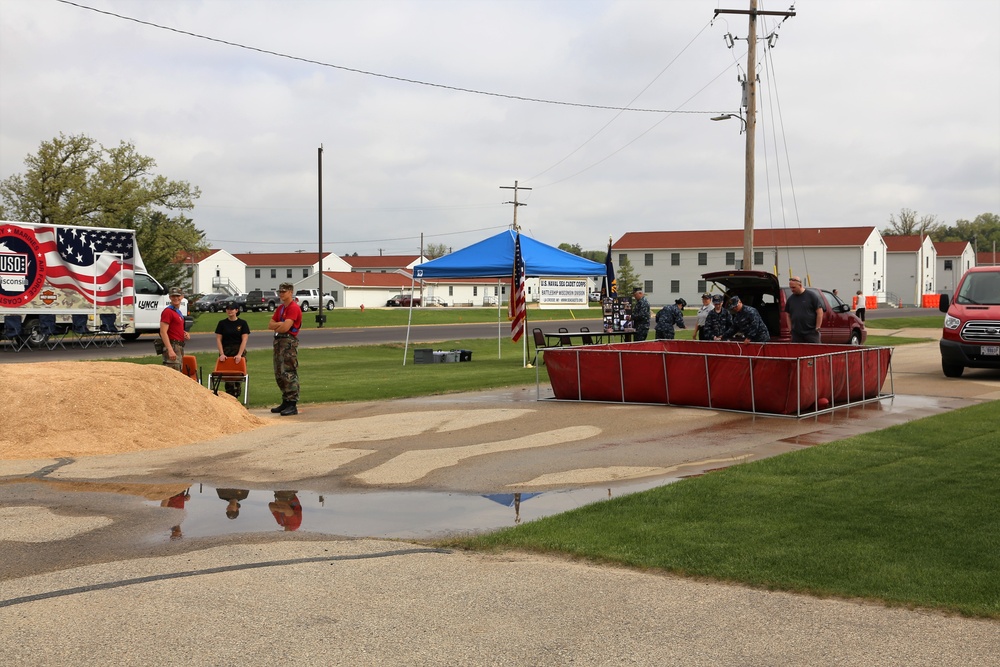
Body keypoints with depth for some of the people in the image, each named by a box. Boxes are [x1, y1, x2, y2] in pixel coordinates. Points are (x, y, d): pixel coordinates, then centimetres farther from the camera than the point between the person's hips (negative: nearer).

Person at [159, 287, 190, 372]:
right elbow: (163, 332, -19)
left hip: (179, 348, 10)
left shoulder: (179, 312, 18)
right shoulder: (168, 311, -11)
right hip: (172, 346, -10)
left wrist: (185, 334, 10)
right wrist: (170, 350, -27)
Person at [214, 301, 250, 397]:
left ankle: (236, 396, 0)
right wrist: (222, 354, -6)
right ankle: (229, 397, -7)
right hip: (226, 351, 1)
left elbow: (244, 340, -2)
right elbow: (218, 339, 6)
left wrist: (239, 354, -12)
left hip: (239, 351, -1)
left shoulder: (242, 323, 4)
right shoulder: (222, 323, 9)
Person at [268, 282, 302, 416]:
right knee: (279, 374, 14)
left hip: (289, 342, -10)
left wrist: (276, 328, 1)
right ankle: (285, 402, 22)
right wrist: (281, 324, -8)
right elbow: (270, 325, 11)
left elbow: (285, 327, -20)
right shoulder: (280, 308, 18)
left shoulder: (294, 308, -11)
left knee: (289, 374, -12)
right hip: (278, 341, 10)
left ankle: (292, 405, -13)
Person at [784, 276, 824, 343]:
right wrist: (791, 328, 9)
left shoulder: (811, 295, -2)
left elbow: (819, 312, -4)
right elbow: (788, 315, 20)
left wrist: (817, 328, -8)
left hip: (811, 332, -4)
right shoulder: (790, 299, 12)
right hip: (796, 334, 4)